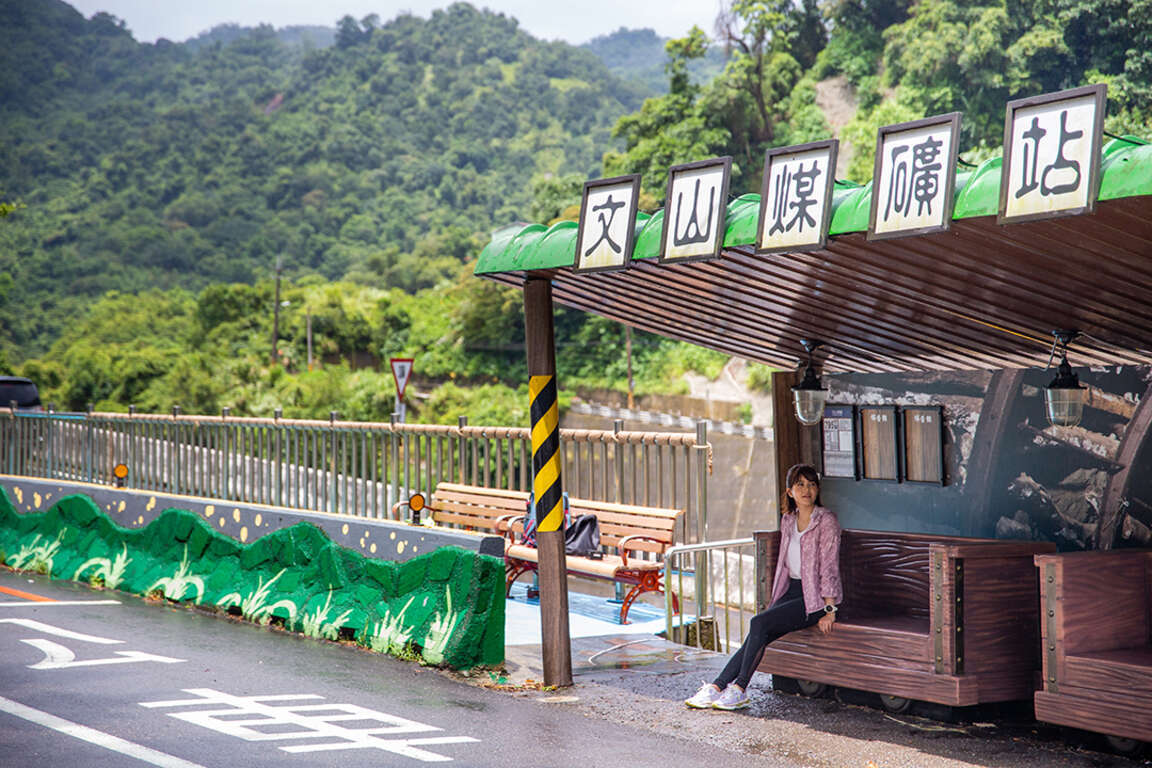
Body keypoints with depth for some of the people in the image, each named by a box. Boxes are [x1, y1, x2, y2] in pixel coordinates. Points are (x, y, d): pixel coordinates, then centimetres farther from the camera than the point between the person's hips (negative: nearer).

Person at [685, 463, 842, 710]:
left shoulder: (826, 521, -8)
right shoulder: (788, 520, 13)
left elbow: (829, 567, -12)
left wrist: (829, 610, -16)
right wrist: (774, 601, 16)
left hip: (814, 597, -6)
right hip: (790, 591, 6)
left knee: (759, 623, -24)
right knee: (757, 635, -15)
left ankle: (739, 689, -18)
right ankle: (717, 687, -20)